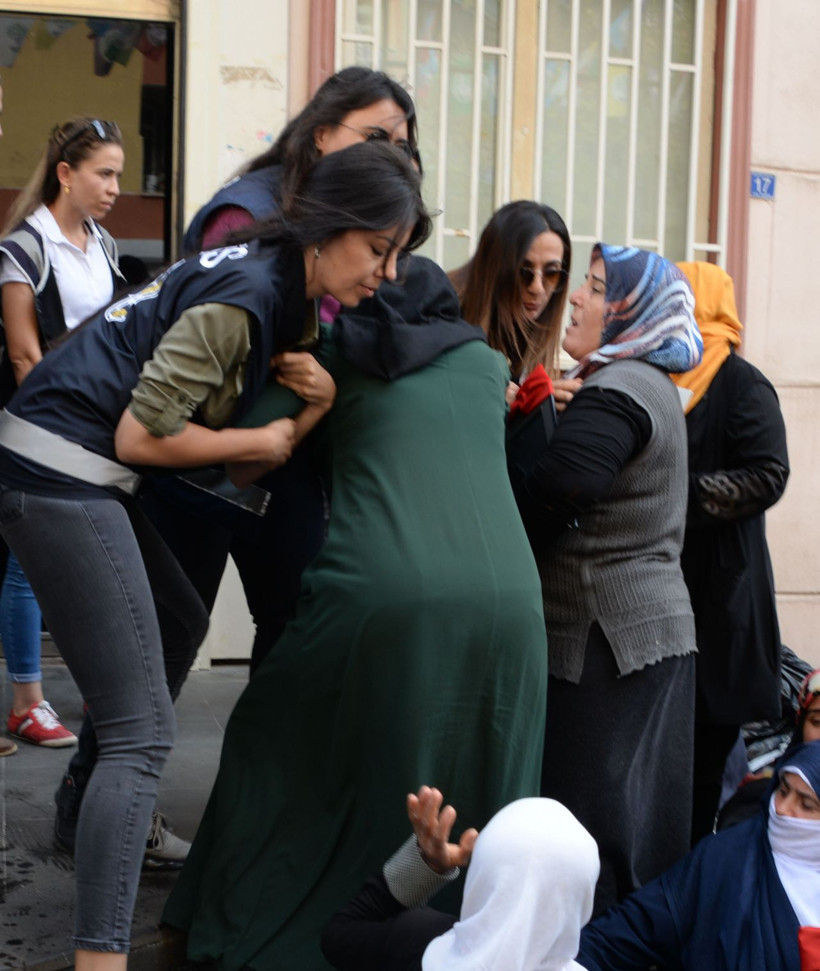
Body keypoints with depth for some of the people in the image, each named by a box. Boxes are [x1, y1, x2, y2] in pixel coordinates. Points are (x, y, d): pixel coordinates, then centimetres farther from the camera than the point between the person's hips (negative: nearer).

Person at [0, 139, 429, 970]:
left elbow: (242, 465, 12)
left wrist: (313, 408, -6)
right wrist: (265, 439, -7)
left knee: (180, 623, 29)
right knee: (142, 733, -11)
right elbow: (139, 437, -17)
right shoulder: (246, 296, -15)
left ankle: (111, 816, 40)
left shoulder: (280, 287, 13)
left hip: (69, 474, 10)